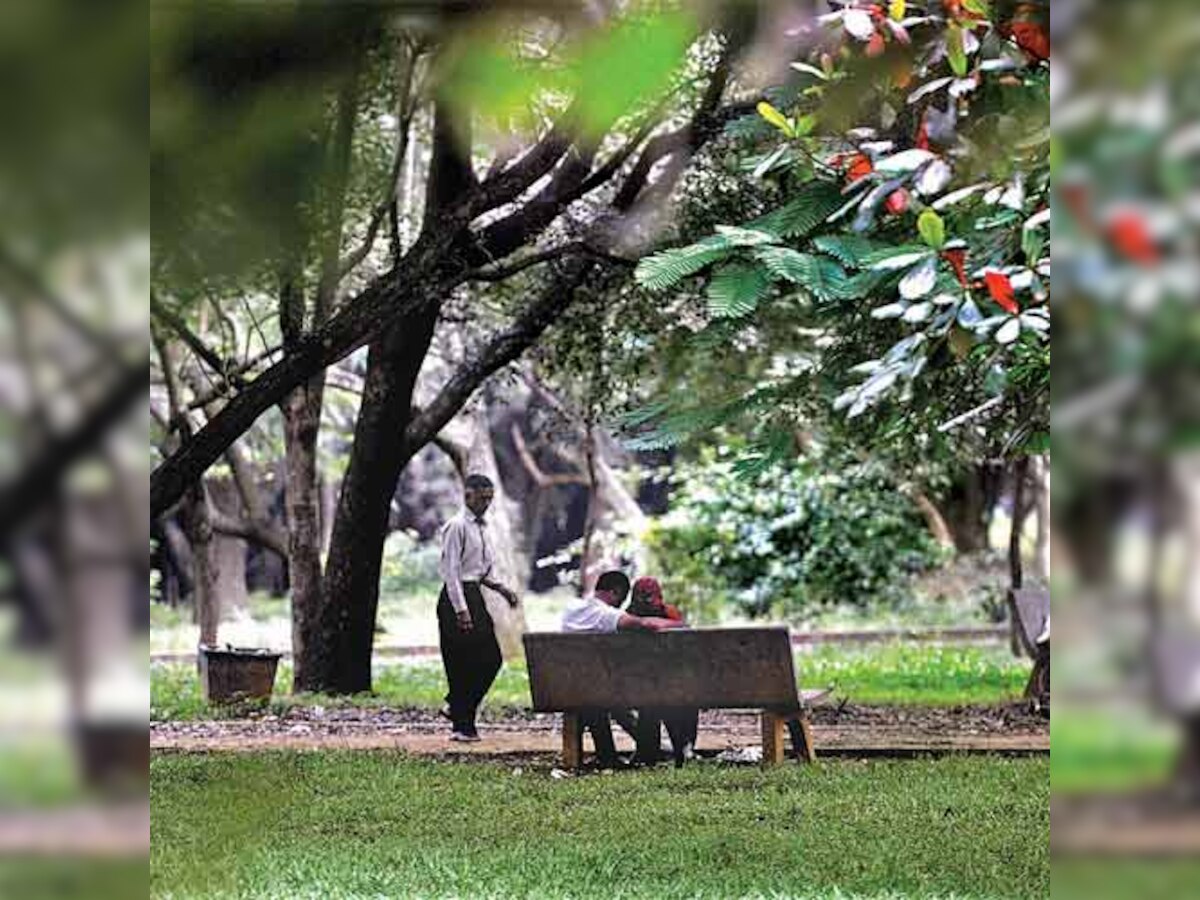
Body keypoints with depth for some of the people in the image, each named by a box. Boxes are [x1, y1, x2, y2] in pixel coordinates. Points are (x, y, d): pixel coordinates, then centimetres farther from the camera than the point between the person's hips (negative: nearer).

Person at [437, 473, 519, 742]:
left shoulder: (482, 527, 15)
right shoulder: (457, 526, -12)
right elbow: (451, 570, -16)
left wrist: (499, 587, 8)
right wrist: (460, 609, -22)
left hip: (475, 596, 9)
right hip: (457, 597, -9)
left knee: (490, 658, 7)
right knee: (462, 663, -4)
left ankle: (456, 707, 22)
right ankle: (462, 726, 2)